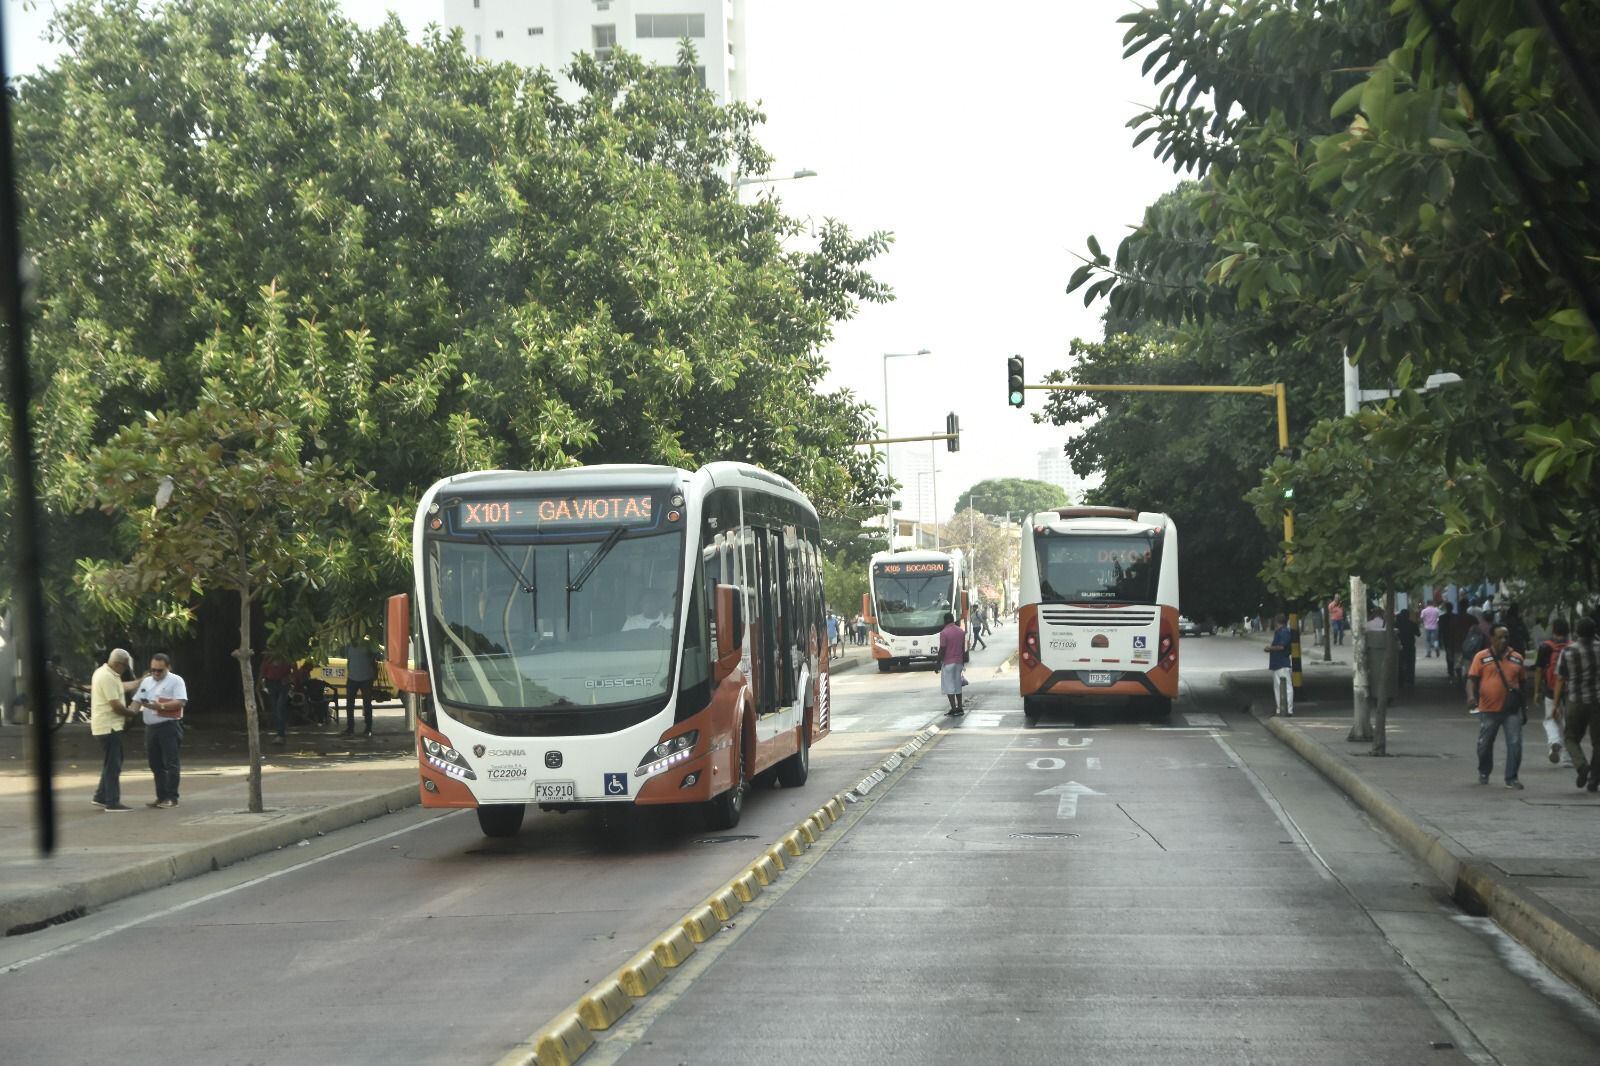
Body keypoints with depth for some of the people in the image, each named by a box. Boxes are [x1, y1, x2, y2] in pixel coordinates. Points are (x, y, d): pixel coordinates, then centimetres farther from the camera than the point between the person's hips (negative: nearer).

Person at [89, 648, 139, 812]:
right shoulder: (108, 678, -20)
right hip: (109, 726, -11)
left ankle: (101, 797, 21)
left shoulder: (103, 672, 13)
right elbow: (116, 706, -22)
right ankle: (112, 802, -3)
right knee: (112, 765, -5)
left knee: (111, 763, 17)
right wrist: (132, 714, -8)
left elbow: (122, 686, 24)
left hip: (106, 726, 11)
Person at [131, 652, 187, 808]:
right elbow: (137, 700, 16)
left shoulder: (175, 681, -4)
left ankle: (172, 798, -4)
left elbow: (181, 702, -14)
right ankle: (161, 797, 15)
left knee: (170, 764, -6)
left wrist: (160, 706, -23)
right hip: (151, 728, 7)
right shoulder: (146, 682, 16)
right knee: (156, 765, 9)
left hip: (169, 727, -7)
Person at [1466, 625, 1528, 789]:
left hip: (1512, 709, 1)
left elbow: (1523, 680, 18)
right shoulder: (1481, 657, -1)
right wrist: (1471, 695, -22)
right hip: (1488, 709, -1)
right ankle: (1484, 773, 34)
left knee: (1515, 743, -7)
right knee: (1485, 744, 11)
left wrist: (1518, 691, 4)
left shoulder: (1516, 658, 8)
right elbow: (1472, 679, -6)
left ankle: (1511, 778, 0)